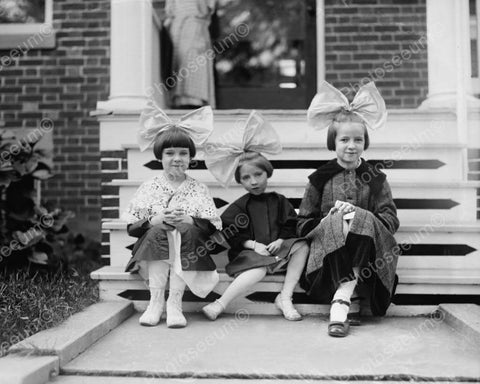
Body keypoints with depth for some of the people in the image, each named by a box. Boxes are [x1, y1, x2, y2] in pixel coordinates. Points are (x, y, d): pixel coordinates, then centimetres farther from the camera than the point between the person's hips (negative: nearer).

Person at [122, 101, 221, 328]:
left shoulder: (198, 190, 9)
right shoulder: (149, 188, 8)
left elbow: (213, 227, 1)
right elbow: (132, 227, 2)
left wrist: (189, 220, -15)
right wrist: (157, 219, -14)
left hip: (189, 249, 0)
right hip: (153, 250, 0)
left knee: (188, 231, -29)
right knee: (158, 231, -29)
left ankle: (174, 302, -27)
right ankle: (156, 301, -25)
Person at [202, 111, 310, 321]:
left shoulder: (279, 201, 13)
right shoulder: (239, 205, 5)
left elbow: (291, 227, 11)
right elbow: (229, 234, -2)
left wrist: (281, 240, -10)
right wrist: (253, 244, -14)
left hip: (276, 249, 4)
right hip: (249, 253, -4)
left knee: (302, 246, -21)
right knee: (259, 270, -36)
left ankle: (285, 297, -20)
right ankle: (220, 303, -29)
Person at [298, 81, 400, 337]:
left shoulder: (375, 179, 11)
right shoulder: (320, 179, 9)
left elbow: (391, 220, 1)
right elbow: (304, 225, 8)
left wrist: (358, 214, -15)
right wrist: (328, 221, -12)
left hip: (366, 253, 0)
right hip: (328, 250, 0)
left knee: (365, 220, -30)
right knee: (337, 223, -31)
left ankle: (341, 300, -33)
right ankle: (351, 301, -36)